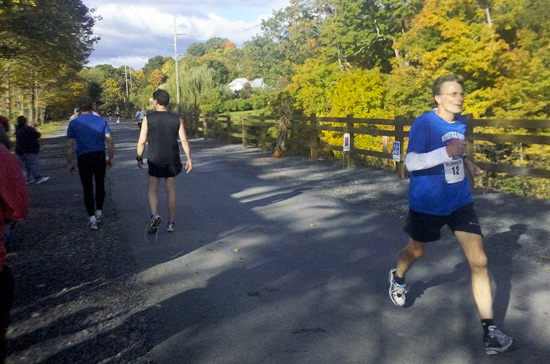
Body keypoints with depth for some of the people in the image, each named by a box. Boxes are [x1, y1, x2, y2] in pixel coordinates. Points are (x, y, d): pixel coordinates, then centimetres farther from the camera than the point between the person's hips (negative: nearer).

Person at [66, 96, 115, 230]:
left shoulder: (74, 123, -1)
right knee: (100, 185, 17)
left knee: (88, 188, 5)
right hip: (100, 157, 1)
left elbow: (69, 146, -2)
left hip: (84, 159, -1)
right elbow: (110, 141, -2)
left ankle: (92, 219, 4)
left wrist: (70, 163, 7)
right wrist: (111, 158, 8)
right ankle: (99, 213, 26)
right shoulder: (101, 120, 1)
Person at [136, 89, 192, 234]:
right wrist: (189, 159, 1)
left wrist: (139, 158, 8)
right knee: (171, 192, 11)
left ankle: (154, 215, -14)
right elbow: (184, 140, -4)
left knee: (151, 191, 10)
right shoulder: (177, 119, 1)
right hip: (172, 161, 2)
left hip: (155, 161, -2)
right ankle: (171, 223, 14)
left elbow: (142, 141, -5)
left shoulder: (148, 118, -4)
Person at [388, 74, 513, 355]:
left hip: (460, 202, 5)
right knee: (416, 251, 17)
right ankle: (397, 278, 53)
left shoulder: (461, 122, 4)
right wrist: (446, 152, -35)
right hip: (427, 204, -4)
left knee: (479, 261, -5)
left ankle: (489, 330, 4)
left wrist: (465, 162, 5)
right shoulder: (423, 124, -17)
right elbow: (411, 163, -25)